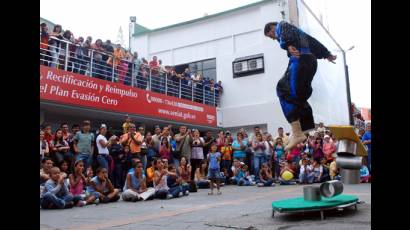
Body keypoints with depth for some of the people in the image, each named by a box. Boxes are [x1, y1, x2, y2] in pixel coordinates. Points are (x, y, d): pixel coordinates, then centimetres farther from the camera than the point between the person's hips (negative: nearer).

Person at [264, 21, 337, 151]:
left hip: (300, 59, -9)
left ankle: (297, 133, -28)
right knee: (300, 95, 10)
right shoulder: (296, 30, 37)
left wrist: (288, 45, -32)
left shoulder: (281, 26, 12)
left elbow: (286, 36, -12)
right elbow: (313, 42, 42)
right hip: (311, 61, 9)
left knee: (287, 93, -17)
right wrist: (326, 54, 50)